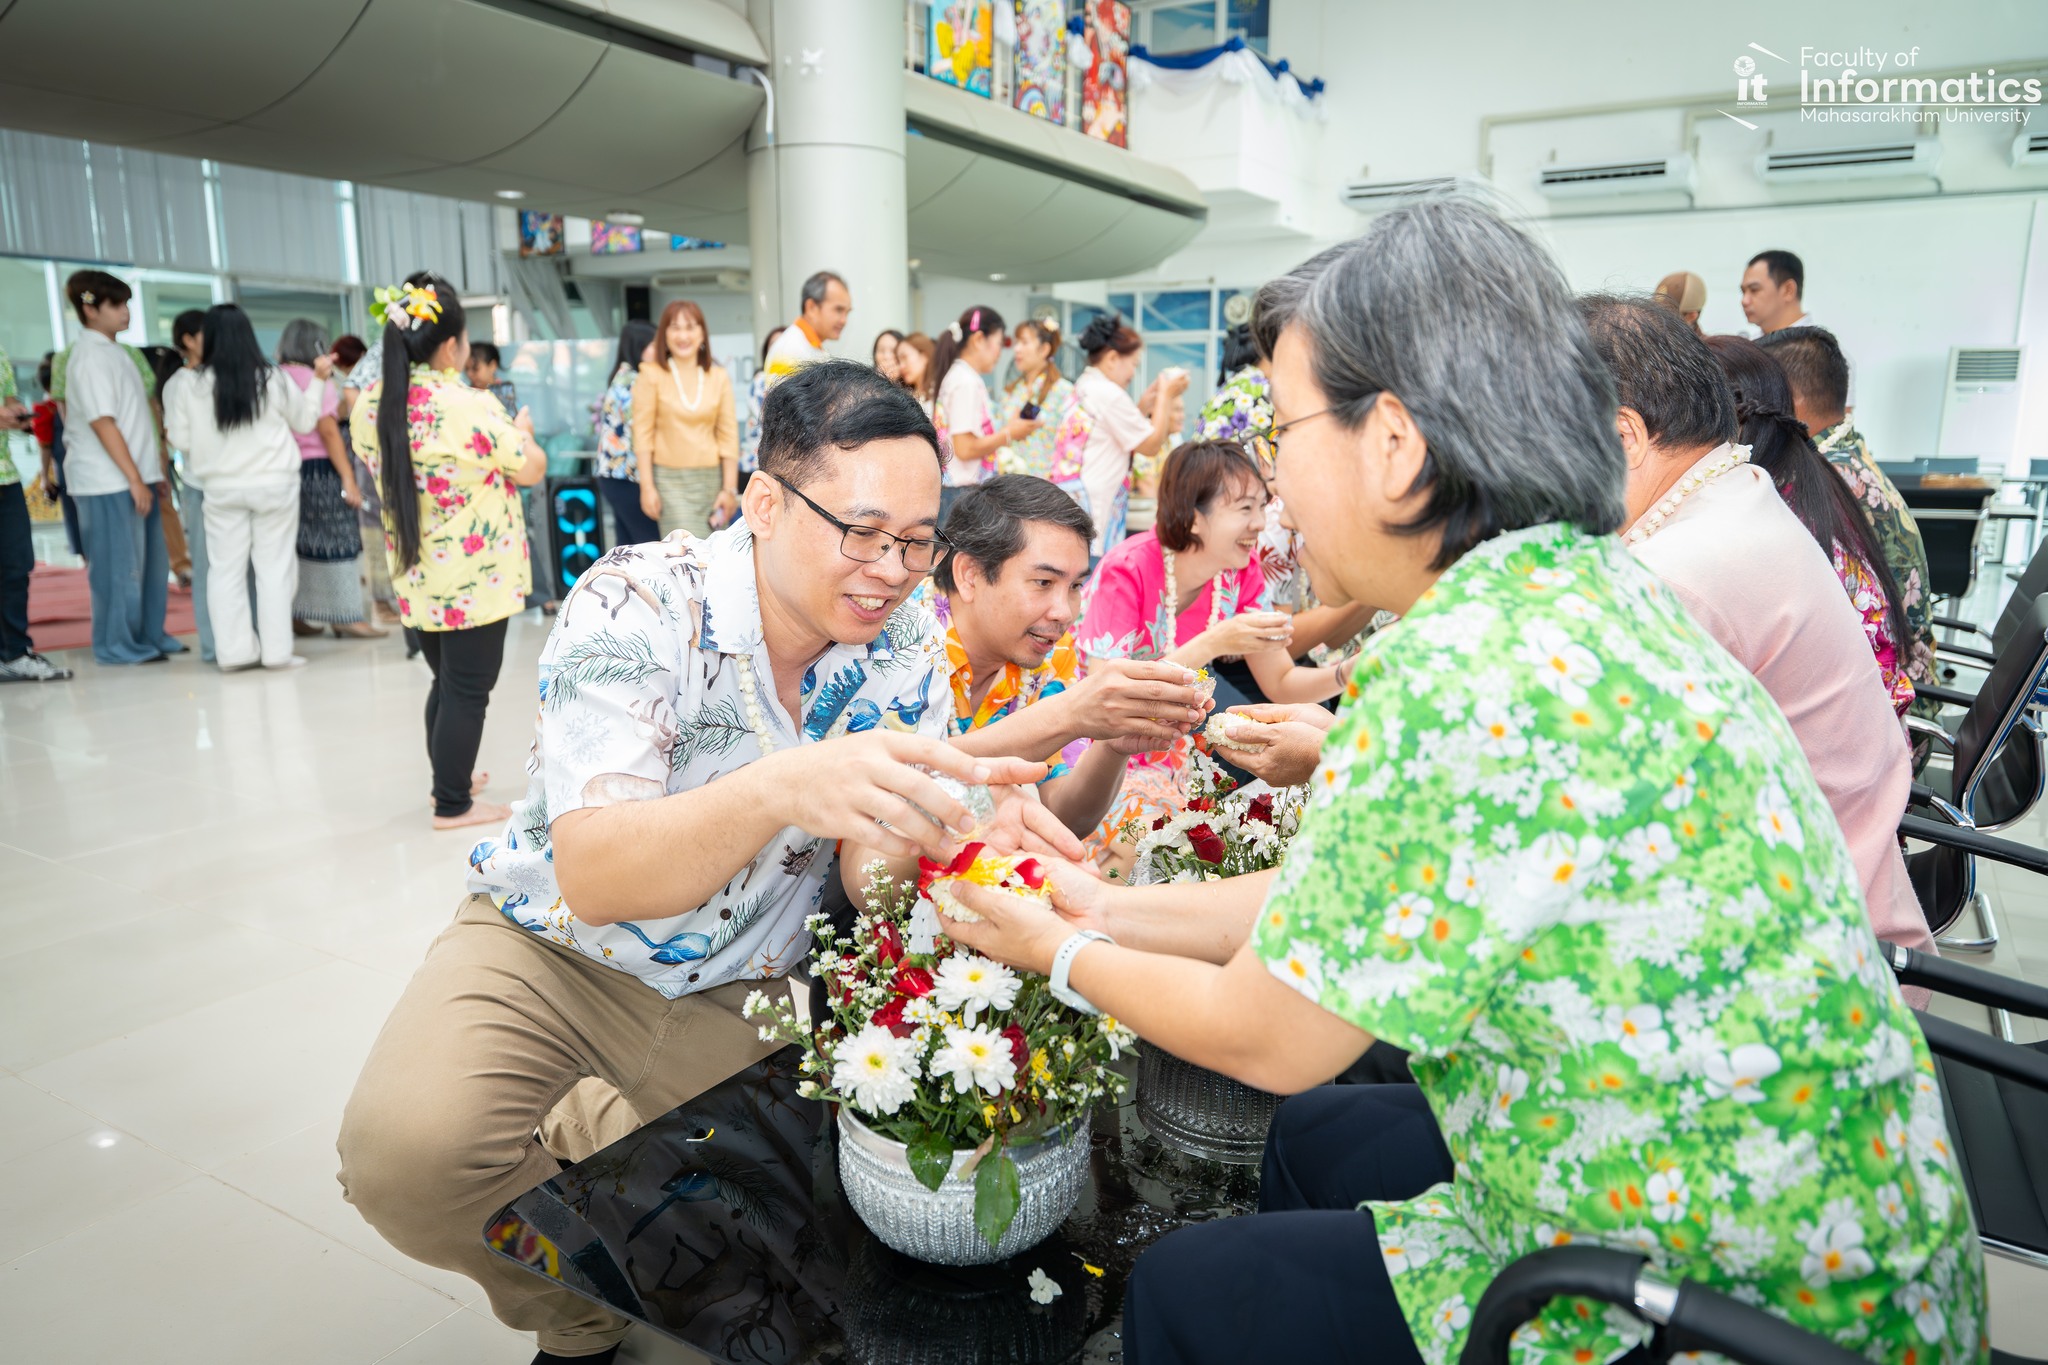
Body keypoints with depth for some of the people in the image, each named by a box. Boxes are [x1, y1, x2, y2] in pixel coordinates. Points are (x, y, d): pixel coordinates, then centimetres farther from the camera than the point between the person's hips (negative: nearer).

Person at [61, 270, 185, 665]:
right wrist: (135, 480, -18)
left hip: (133, 477, 9)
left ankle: (151, 636, 22)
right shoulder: (91, 358, -12)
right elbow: (102, 424, -17)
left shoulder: (114, 352, 16)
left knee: (152, 562, 13)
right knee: (120, 567, -1)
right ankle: (117, 646, 8)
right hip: (109, 482, -9)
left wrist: (153, 474, 17)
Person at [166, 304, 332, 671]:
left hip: (220, 488, 1)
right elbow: (305, 422, 8)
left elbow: (181, 440, 1)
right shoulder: (273, 380, -5)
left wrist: (172, 397, 15)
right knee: (274, 567, 3)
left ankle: (234, 650, 9)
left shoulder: (189, 385, -4)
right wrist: (319, 381, 16)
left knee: (225, 570, 8)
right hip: (274, 484, -1)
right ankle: (276, 650, 3)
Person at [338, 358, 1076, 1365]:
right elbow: (592, 877, -35)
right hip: (553, 947, -3)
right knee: (408, 1152, -27)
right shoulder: (635, 605, -24)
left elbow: (869, 882, -13)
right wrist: (779, 791, -53)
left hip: (743, 995, 4)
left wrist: (955, 817, -37)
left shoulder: (904, 648, -11)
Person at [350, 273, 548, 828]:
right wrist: (522, 431, 12)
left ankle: (450, 776, 36)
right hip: (475, 576, -7)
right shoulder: (472, 407, -21)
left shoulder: (370, 405, 1)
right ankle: (453, 804, 12)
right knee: (468, 689, 4)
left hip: (415, 575, 7)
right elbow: (531, 470, -10)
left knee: (445, 681, 22)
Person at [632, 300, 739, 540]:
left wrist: (730, 489, 1)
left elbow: (728, 435, 5)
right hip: (670, 479, -3)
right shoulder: (652, 375, -1)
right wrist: (647, 486, -6)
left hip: (711, 478, 3)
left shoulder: (719, 377, 6)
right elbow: (642, 434, -2)